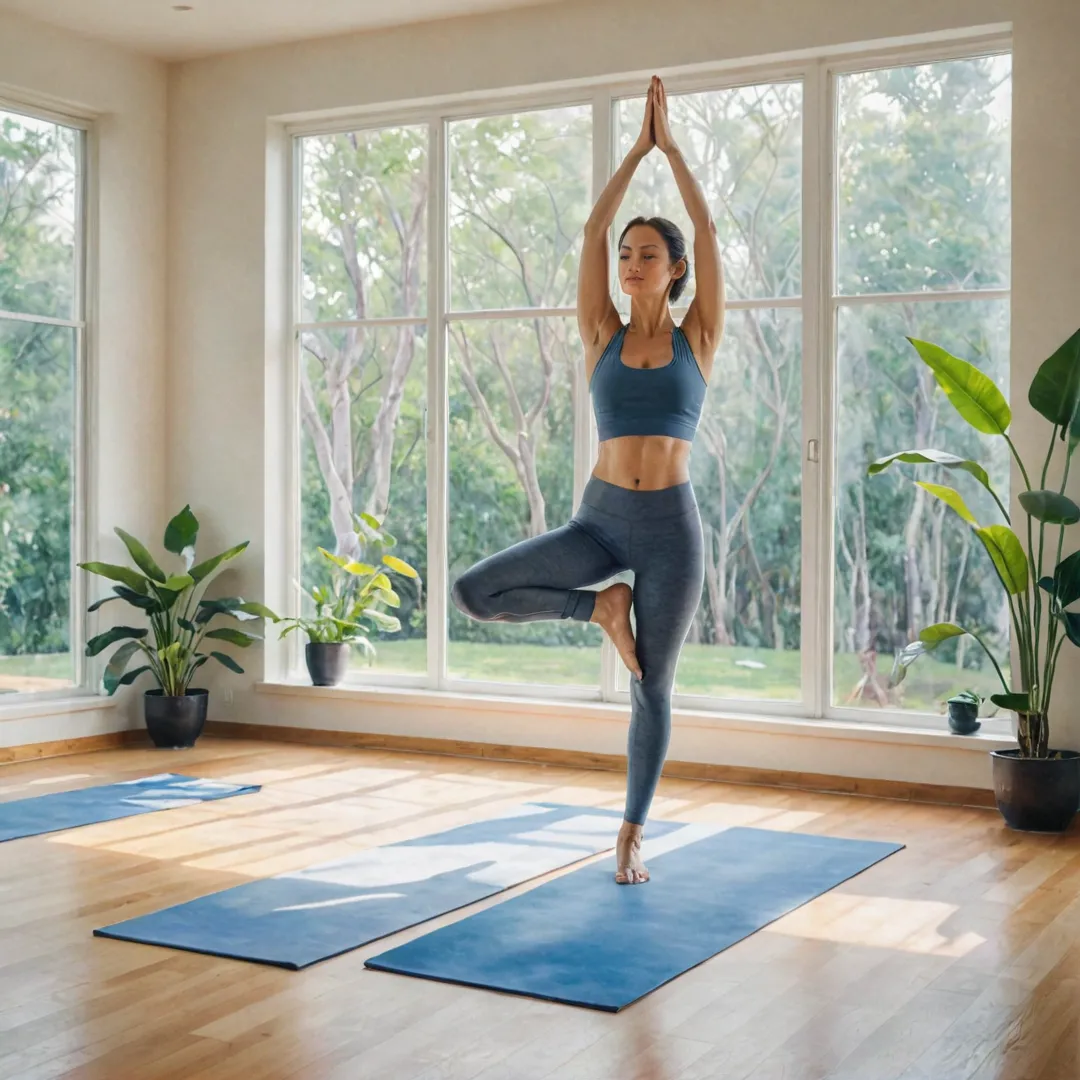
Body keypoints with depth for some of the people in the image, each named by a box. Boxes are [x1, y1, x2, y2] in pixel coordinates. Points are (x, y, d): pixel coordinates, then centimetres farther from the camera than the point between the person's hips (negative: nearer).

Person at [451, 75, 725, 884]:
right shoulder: (603, 337, 6)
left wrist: (673, 147, 4)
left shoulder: (697, 338, 3)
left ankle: (632, 834, 23)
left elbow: (707, 230, -1)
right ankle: (601, 605, 6)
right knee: (474, 592, -14)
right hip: (600, 519, 2)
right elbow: (592, 231, 2)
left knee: (653, 690, 5)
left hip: (672, 526, -2)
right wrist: (637, 149, 6)